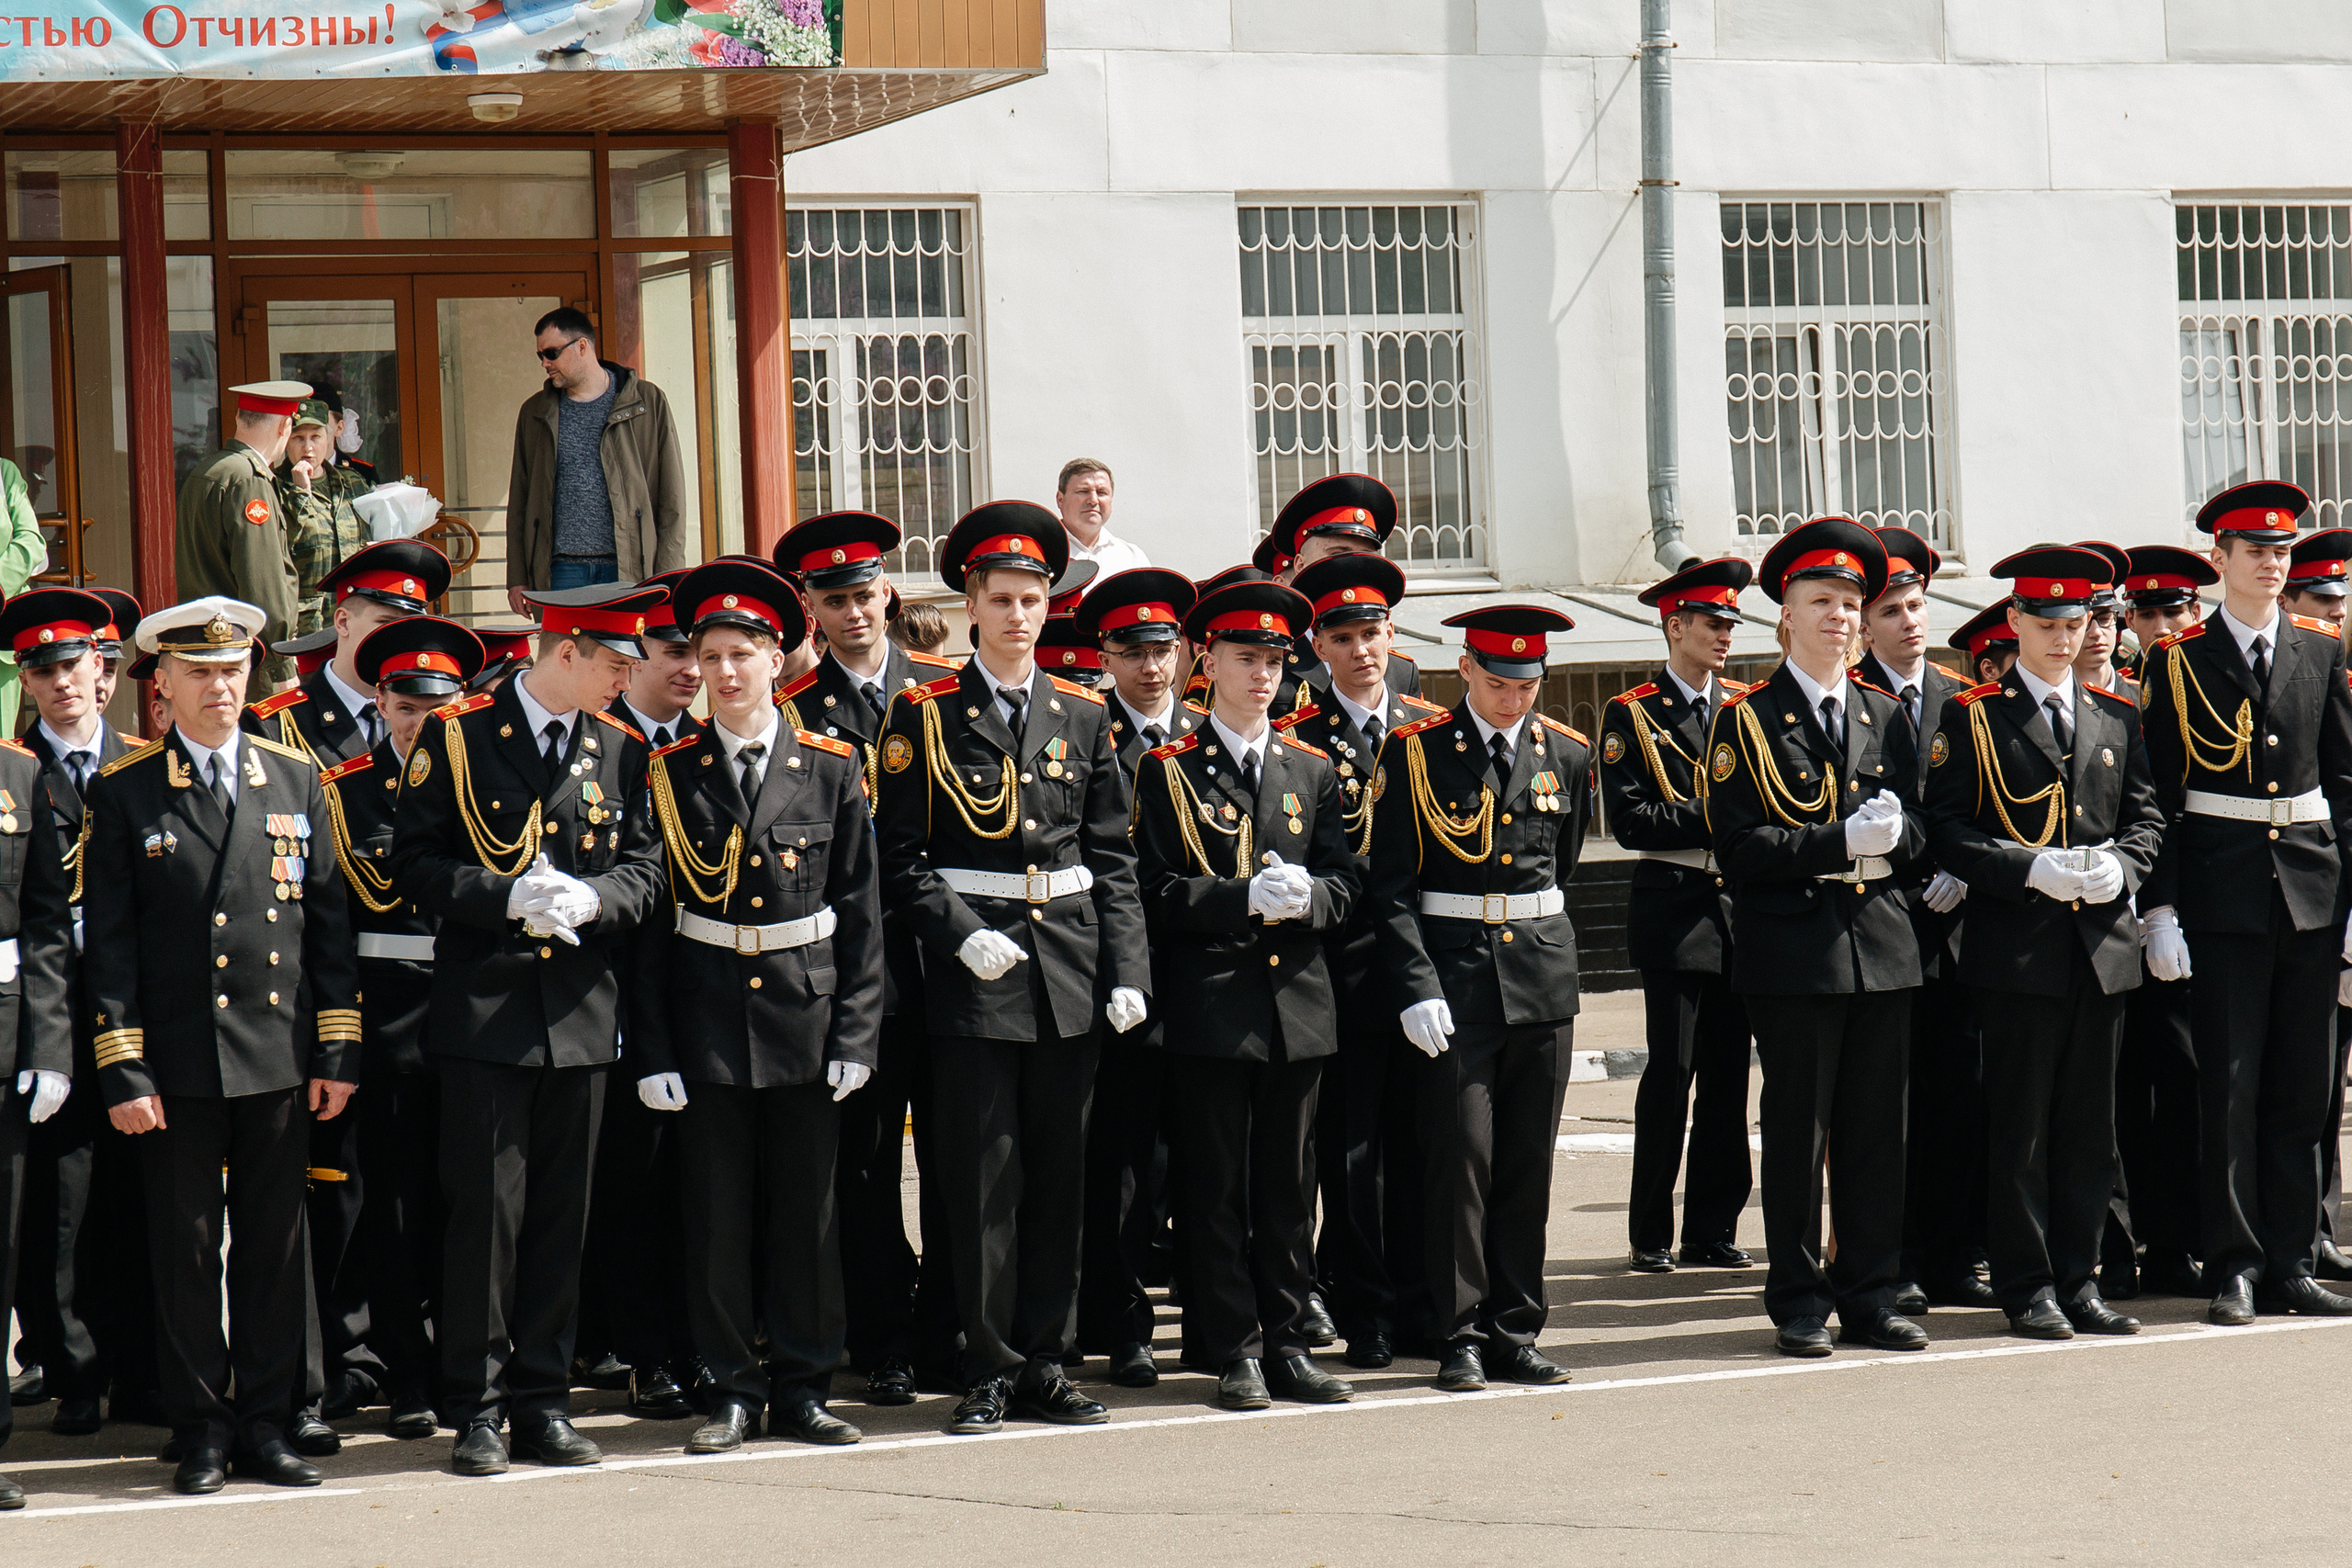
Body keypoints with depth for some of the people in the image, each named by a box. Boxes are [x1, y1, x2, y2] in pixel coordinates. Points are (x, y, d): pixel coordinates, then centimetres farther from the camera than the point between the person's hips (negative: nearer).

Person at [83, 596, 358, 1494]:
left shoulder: (297, 781, 9)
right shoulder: (122, 794, 1)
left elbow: (329, 923, 9)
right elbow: (107, 943, -1)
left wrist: (338, 1052, 3)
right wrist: (123, 1072, -7)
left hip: (281, 1056, 2)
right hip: (176, 1063, -2)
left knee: (275, 1243, 5)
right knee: (186, 1248, 2)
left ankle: (264, 1425, 14)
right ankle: (200, 1431, 10)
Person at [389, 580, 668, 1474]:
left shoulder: (622, 749, 10)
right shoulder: (457, 737, -2)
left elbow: (645, 871, 9)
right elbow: (415, 864, -4)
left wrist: (589, 899, -12)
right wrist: (507, 898, -17)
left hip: (580, 1011, 4)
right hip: (483, 1007, -4)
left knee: (561, 1214, 7)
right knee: (486, 1210, -5)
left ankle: (544, 1402, 14)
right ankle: (476, 1409, 2)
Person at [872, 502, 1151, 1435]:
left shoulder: (1083, 717, 10)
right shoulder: (924, 716, 0)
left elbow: (1113, 857, 9)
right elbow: (900, 856, -2)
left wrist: (1127, 969, 0)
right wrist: (962, 935, -15)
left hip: (1070, 963, 3)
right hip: (973, 969, -3)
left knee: (1059, 1175, 7)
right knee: (983, 1179, -2)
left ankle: (1044, 1366, 14)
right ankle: (989, 1373, 4)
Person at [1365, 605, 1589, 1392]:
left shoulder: (1567, 755, 8)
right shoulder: (1415, 751, -3)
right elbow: (1391, 885, -6)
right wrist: (1417, 987, -13)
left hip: (1543, 972, 4)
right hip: (1453, 975, -4)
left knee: (1530, 1159, 6)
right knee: (1460, 1155, -6)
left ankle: (1515, 1331, 13)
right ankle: (1460, 1335, 2)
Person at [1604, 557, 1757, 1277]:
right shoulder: (1632, 716, 0)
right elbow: (1630, 820, -9)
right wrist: (1710, 817, -15)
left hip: (1739, 911, 5)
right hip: (1674, 912, -5)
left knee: (1728, 1071, 6)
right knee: (1671, 1070, -5)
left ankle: (1713, 1228, 12)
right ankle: (1651, 1234, 3)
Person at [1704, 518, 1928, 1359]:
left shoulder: (1885, 717, 14)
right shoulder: (1748, 721, -1)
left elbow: (1915, 831, 14)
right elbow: (1741, 846, -9)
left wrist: (1893, 835, -9)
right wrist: (1841, 842, -18)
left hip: (1882, 944, 4)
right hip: (1794, 952, -4)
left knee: (1877, 1131, 6)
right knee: (1797, 1132, 0)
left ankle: (1870, 1297, 14)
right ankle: (1799, 1305, 7)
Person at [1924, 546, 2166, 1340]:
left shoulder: (2117, 717, 15)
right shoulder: (1973, 718, 1)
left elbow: (2146, 815, 15)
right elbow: (1947, 828, -5)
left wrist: (2119, 867, -6)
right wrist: (2032, 870, -17)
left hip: (2104, 941, 4)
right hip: (2017, 946, -4)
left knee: (2090, 1124, 6)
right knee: (2020, 1124, -1)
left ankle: (2078, 1280, 13)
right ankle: (2027, 1285, 5)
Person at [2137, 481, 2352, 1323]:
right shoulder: (2177, 662, 1)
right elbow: (2156, 795, -1)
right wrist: (2159, 909, -8)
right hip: (2221, 893, -3)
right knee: (2230, 1087, -3)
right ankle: (2235, 1268, 3)